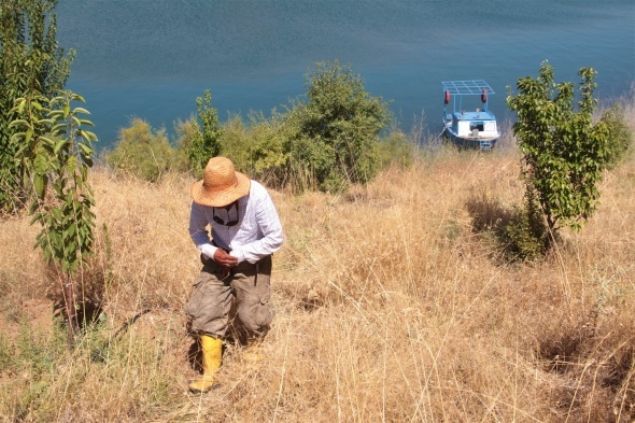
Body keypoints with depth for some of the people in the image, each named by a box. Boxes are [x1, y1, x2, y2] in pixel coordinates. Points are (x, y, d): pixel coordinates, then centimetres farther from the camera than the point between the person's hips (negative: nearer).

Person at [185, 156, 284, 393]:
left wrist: (240, 255, -23)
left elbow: (276, 238, -20)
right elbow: (196, 231, 2)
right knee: (203, 311, -9)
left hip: (252, 261, -2)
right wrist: (212, 251, -18)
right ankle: (210, 373, 3)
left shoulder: (257, 196, -27)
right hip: (219, 259, 3)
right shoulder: (202, 201, -17)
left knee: (251, 317, -1)